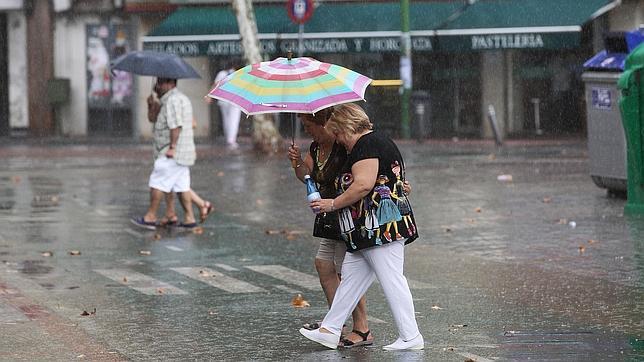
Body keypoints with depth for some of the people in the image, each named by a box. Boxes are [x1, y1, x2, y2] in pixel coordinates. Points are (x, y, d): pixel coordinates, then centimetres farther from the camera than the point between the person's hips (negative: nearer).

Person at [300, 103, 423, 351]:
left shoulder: (366, 144, -12)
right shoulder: (377, 141, 21)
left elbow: (363, 185, -23)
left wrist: (332, 204, -12)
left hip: (381, 227, -11)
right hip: (367, 232, 11)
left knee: (392, 280, -7)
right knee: (351, 277, 12)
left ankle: (411, 337, -4)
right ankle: (329, 331, 15)